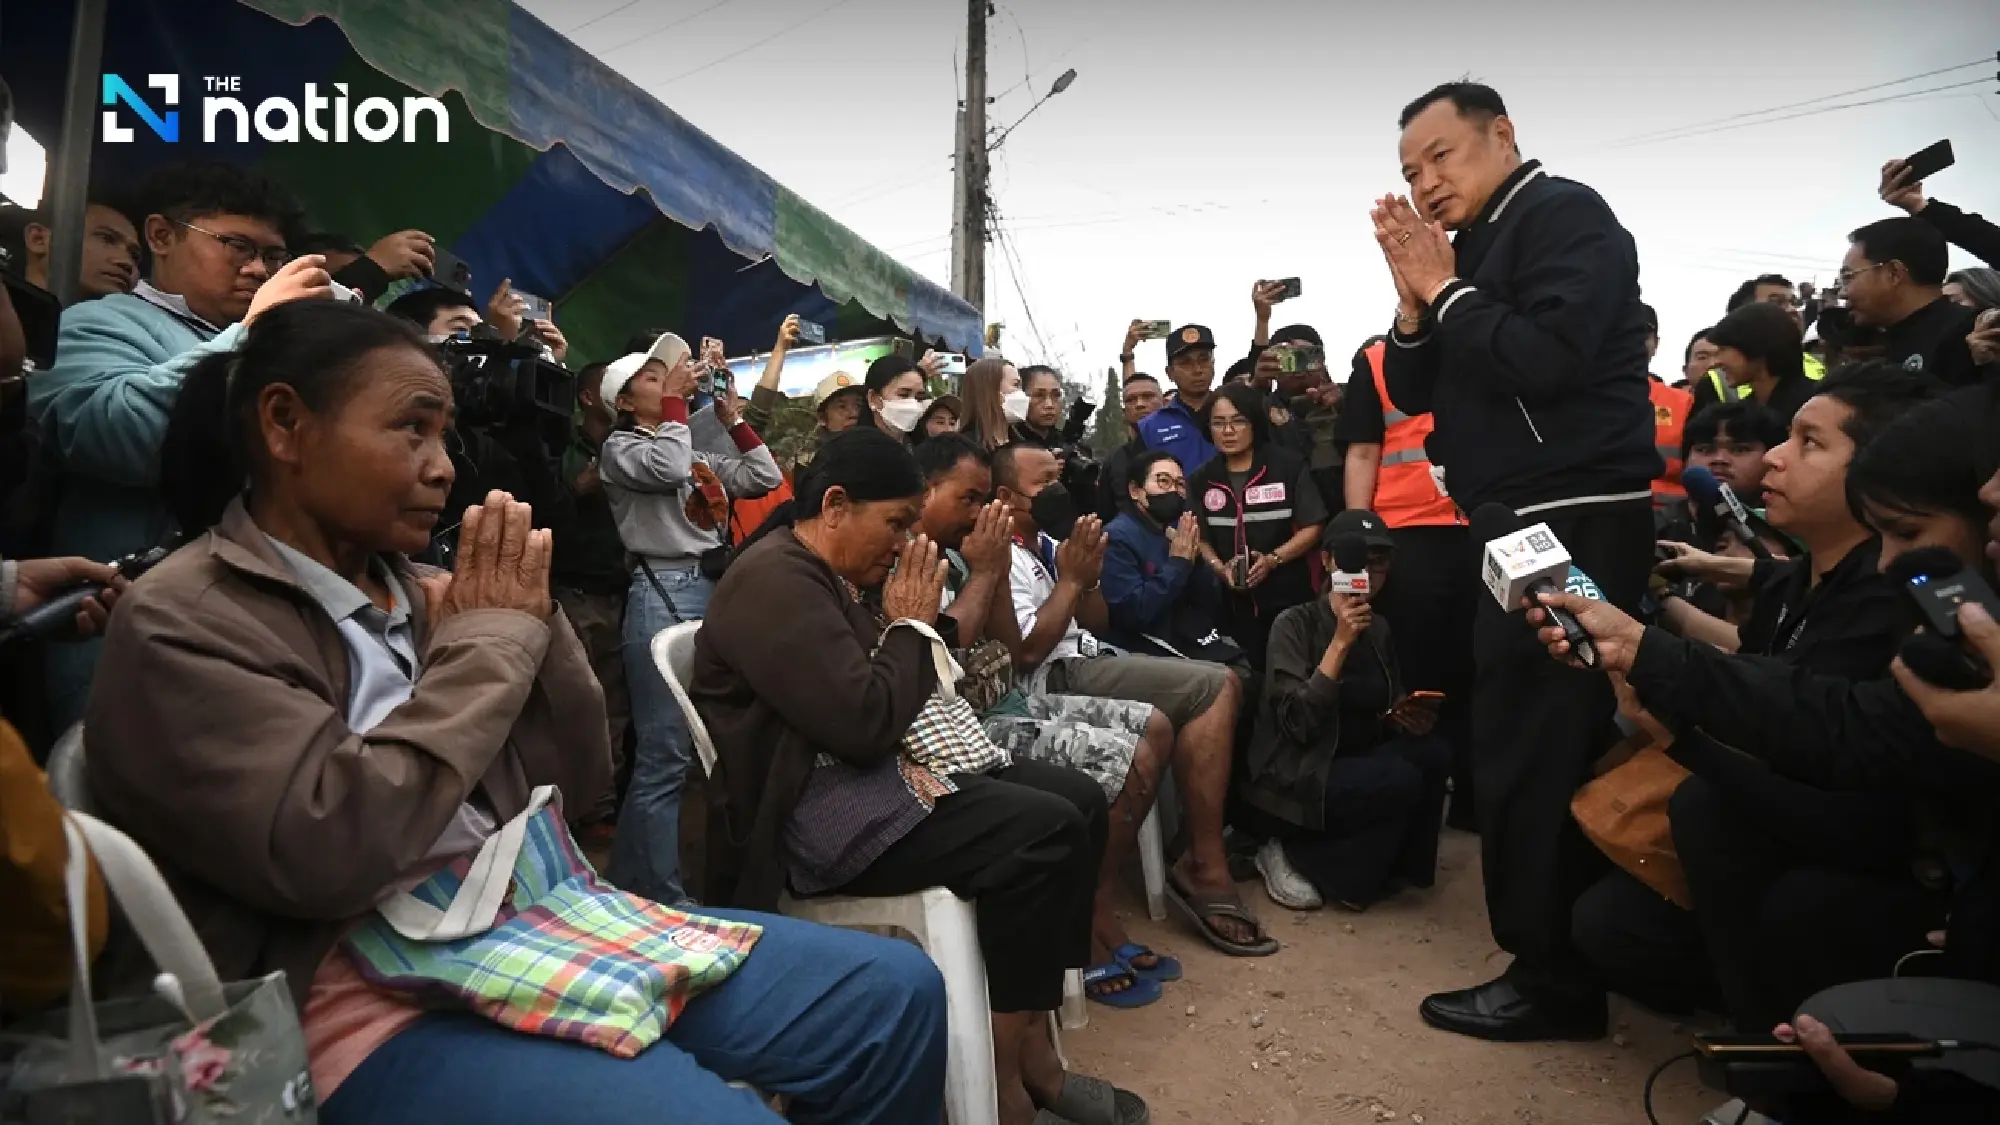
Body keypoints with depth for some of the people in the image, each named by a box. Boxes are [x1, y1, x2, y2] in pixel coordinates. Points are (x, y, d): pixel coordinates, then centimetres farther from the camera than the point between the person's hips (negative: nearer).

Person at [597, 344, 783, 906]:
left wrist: (730, 416, 19)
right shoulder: (620, 447, 3)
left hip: (718, 591, 8)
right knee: (666, 755, -8)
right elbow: (667, 468, -17)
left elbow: (766, 478, 19)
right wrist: (675, 400, -5)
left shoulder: (700, 454, 23)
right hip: (663, 595, -7)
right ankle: (657, 895, 1)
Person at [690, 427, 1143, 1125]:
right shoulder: (775, 581, -17)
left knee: (1078, 800, 0)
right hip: (814, 811, -10)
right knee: (1041, 831, -24)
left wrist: (912, 622, -3)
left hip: (871, 775, 11)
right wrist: (911, 624, -11)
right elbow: (866, 724, -25)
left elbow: (920, 693, 17)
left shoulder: (836, 573, 15)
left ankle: (1032, 1047, 1)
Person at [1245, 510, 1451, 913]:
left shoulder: (1379, 629, 7)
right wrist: (1341, 643, -28)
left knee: (1433, 754, -20)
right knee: (1400, 780, -28)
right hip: (1296, 777, -6)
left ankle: (1389, 865, -1)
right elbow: (1298, 724, -25)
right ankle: (1291, 853, -8)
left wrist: (1409, 719, -8)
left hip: (1358, 763, 6)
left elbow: (1387, 713, 17)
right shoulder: (1294, 623, -14)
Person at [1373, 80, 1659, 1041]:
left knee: (1532, 748, -8)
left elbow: (1547, 358, -22)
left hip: (1575, 523, -9)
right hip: (1523, 525, 9)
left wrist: (1446, 287, -11)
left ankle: (1553, 981, 4)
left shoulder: (1565, 214, -6)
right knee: (1529, 741, 12)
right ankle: (1560, 951, 25)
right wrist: (1414, 296, 0)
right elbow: (1413, 393, 15)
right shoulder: (1475, 247, 17)